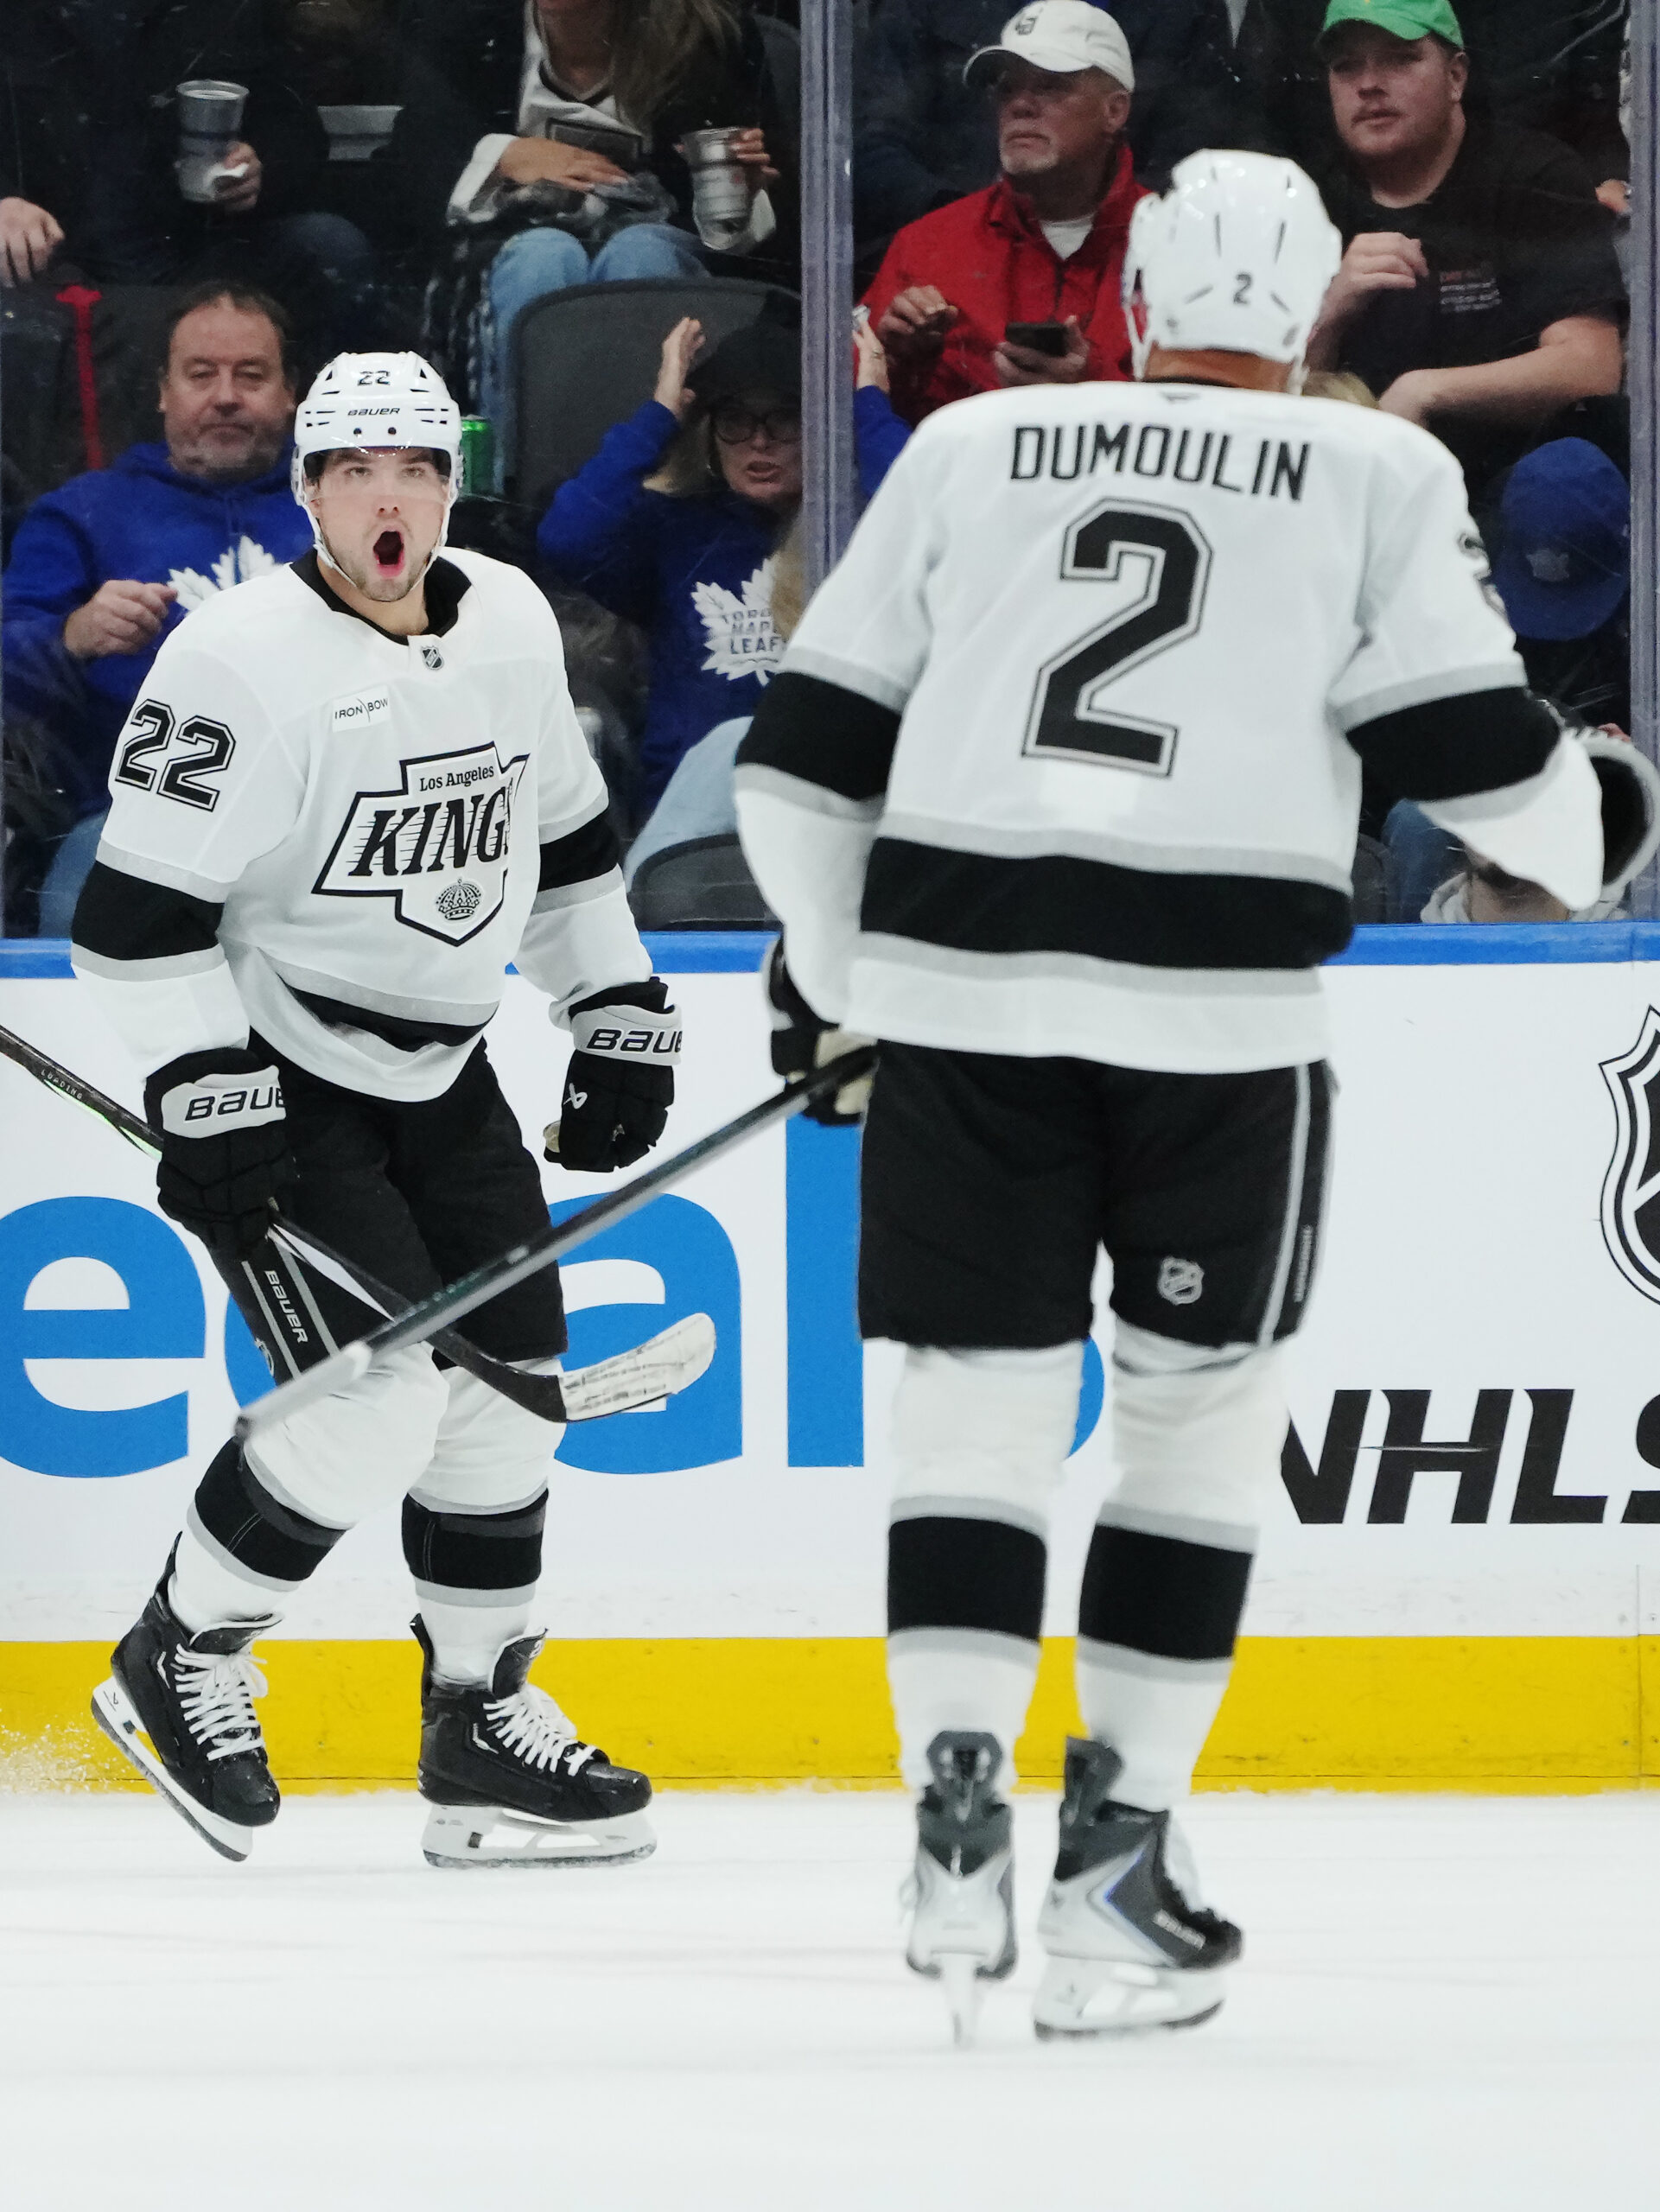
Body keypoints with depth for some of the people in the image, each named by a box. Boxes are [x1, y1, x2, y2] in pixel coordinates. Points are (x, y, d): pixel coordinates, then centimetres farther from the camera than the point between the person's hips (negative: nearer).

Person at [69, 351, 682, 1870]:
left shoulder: (510, 625, 3)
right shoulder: (243, 660, -19)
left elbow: (564, 839, 18)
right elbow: (140, 908, -20)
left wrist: (621, 1018, 14)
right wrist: (204, 1104, -25)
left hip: (439, 1072, 7)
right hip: (272, 1073, -7)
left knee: (507, 1381, 4)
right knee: (380, 1394, -18)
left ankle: (482, 1724, 15)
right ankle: (179, 1664, 1)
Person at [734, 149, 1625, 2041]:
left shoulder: (969, 449, 11)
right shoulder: (1375, 477, 4)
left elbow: (814, 737, 12)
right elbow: (1465, 737, 0)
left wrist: (826, 968, 25)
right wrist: (1590, 836, 21)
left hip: (962, 979, 2)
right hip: (1222, 1001, -1)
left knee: (974, 1398, 9)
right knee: (1198, 1422, 12)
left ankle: (955, 1811, -7)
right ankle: (1115, 1852, 6)